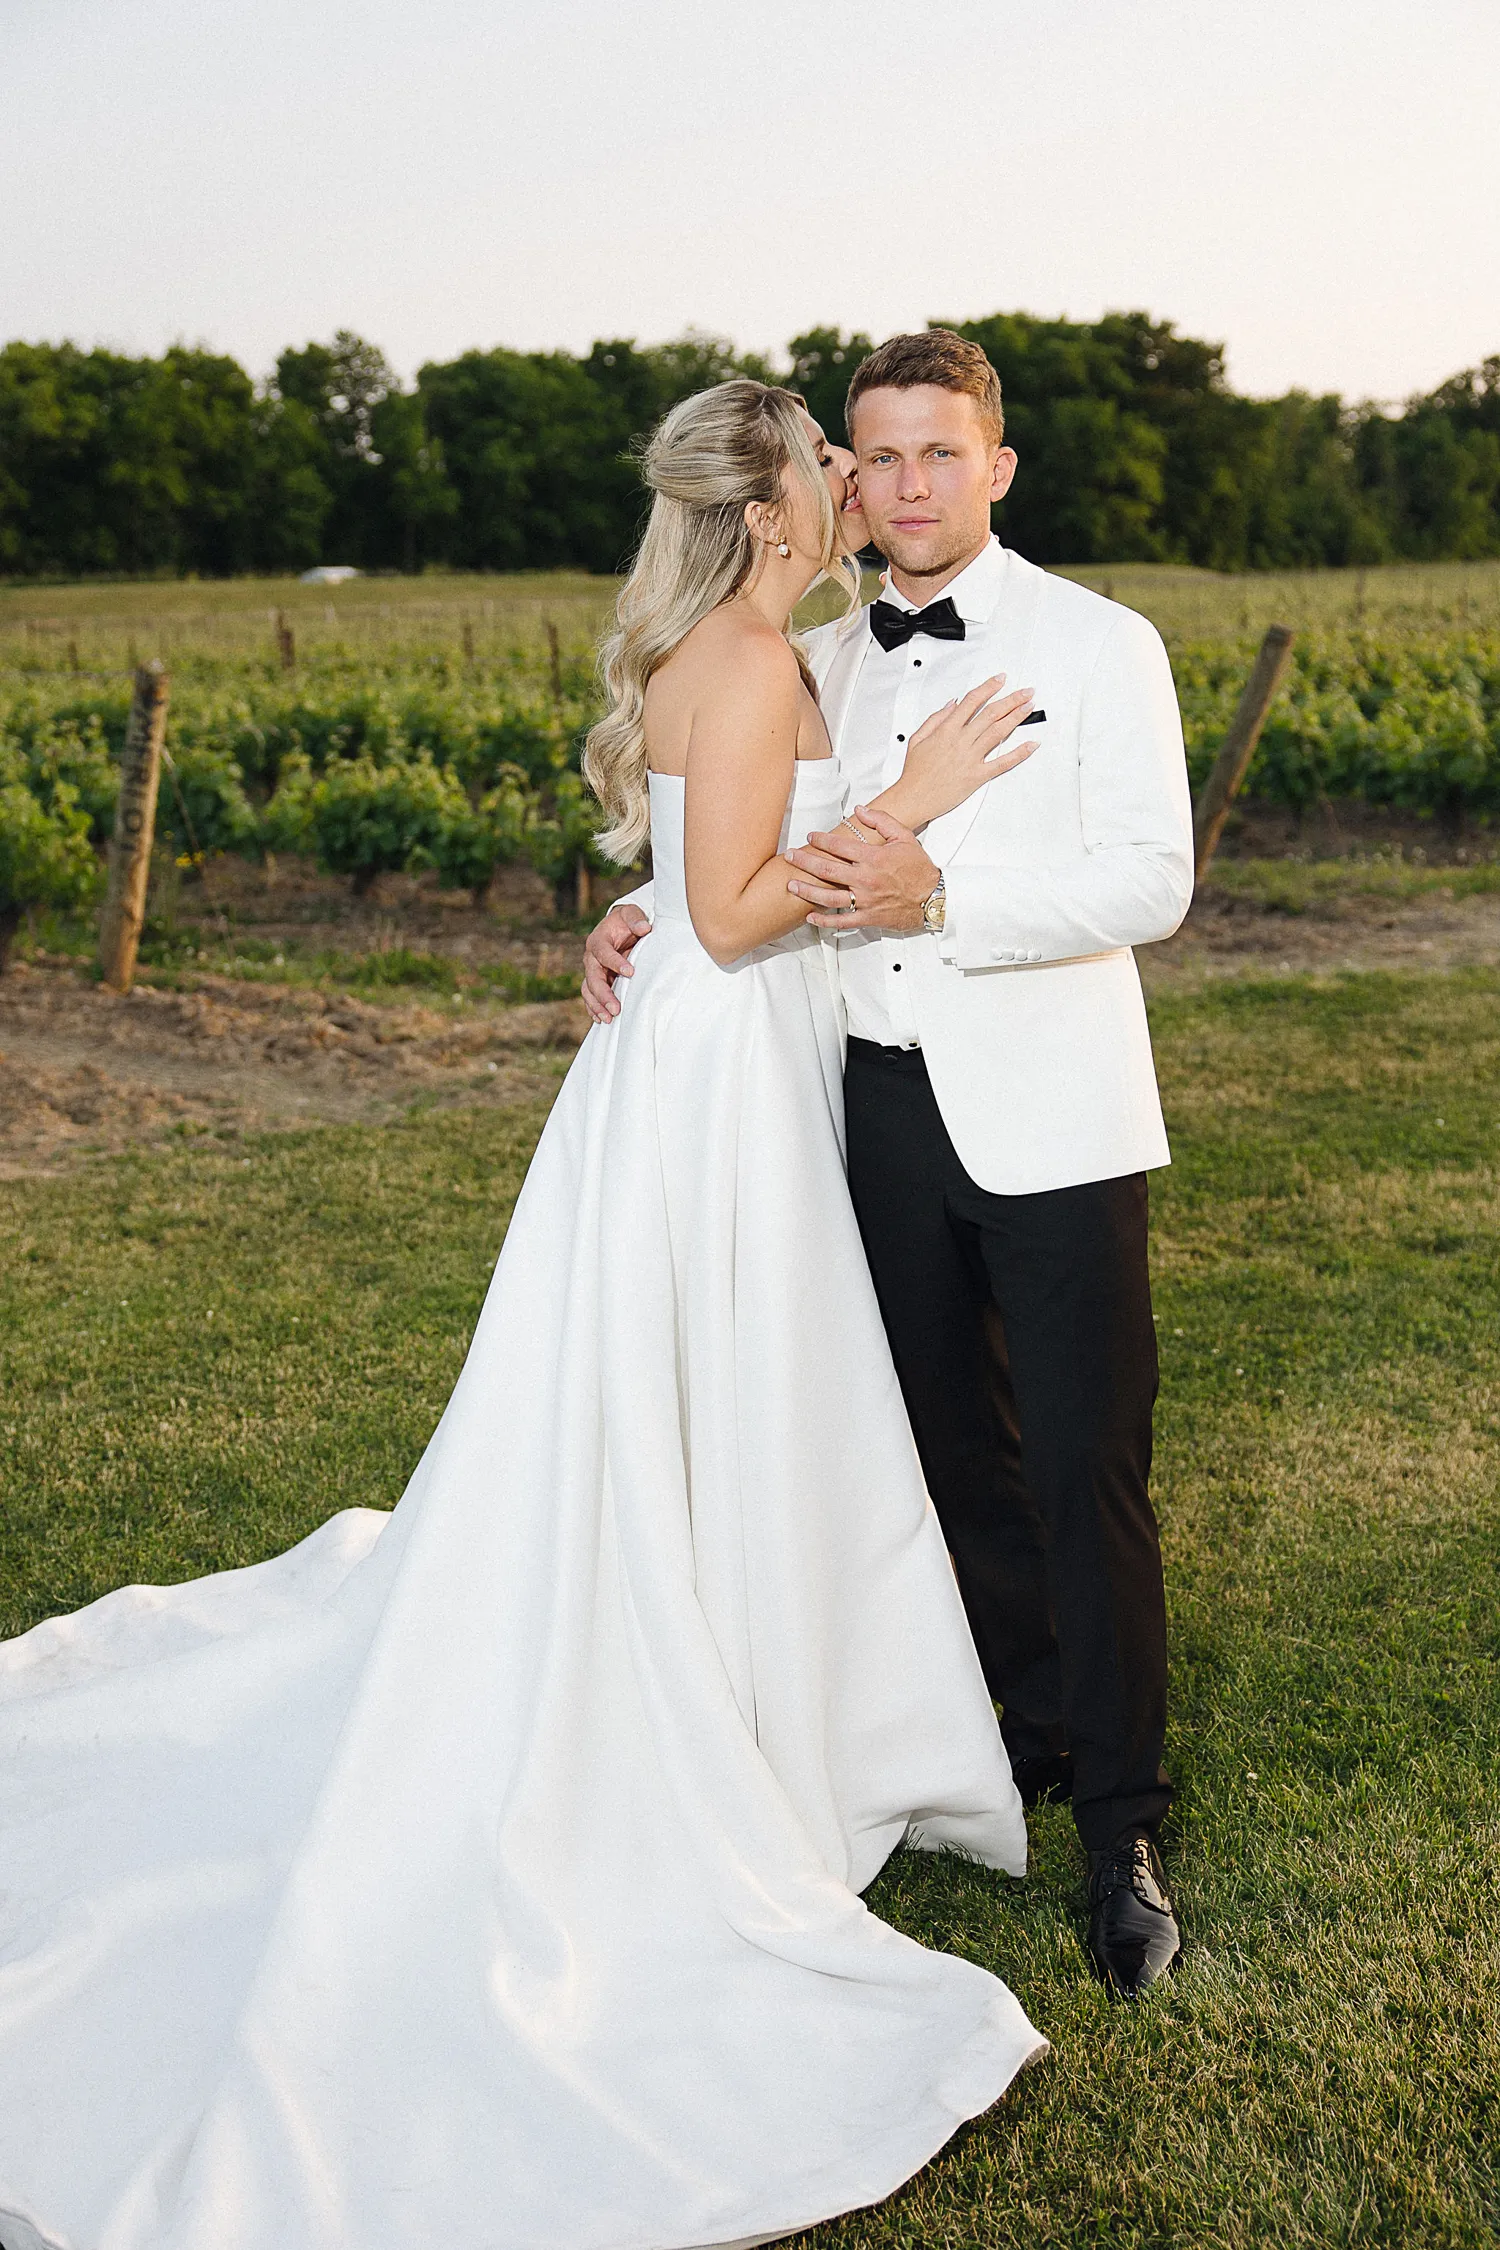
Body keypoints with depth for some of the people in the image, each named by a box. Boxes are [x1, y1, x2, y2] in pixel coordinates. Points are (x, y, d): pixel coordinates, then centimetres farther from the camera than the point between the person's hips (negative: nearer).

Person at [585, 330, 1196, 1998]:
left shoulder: (1102, 645, -3)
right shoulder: (820, 664, 11)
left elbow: (1152, 880, -12)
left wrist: (939, 894, -25)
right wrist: (642, 913, 2)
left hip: (1048, 1123, -5)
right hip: (886, 1109, 5)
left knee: (1087, 1472, -3)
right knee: (957, 1456, 15)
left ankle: (1122, 1830, 10)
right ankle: (1040, 1725, 34)